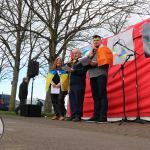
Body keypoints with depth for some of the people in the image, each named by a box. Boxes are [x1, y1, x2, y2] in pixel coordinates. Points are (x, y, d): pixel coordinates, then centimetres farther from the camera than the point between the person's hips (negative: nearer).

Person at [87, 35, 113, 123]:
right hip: (92, 75, 6)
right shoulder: (92, 51, 27)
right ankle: (96, 116, 5)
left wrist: (97, 63, -9)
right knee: (95, 96, 4)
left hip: (101, 74, -6)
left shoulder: (104, 49, 9)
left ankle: (103, 116, -12)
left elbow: (107, 59, -5)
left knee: (102, 95, -10)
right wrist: (90, 56, 0)